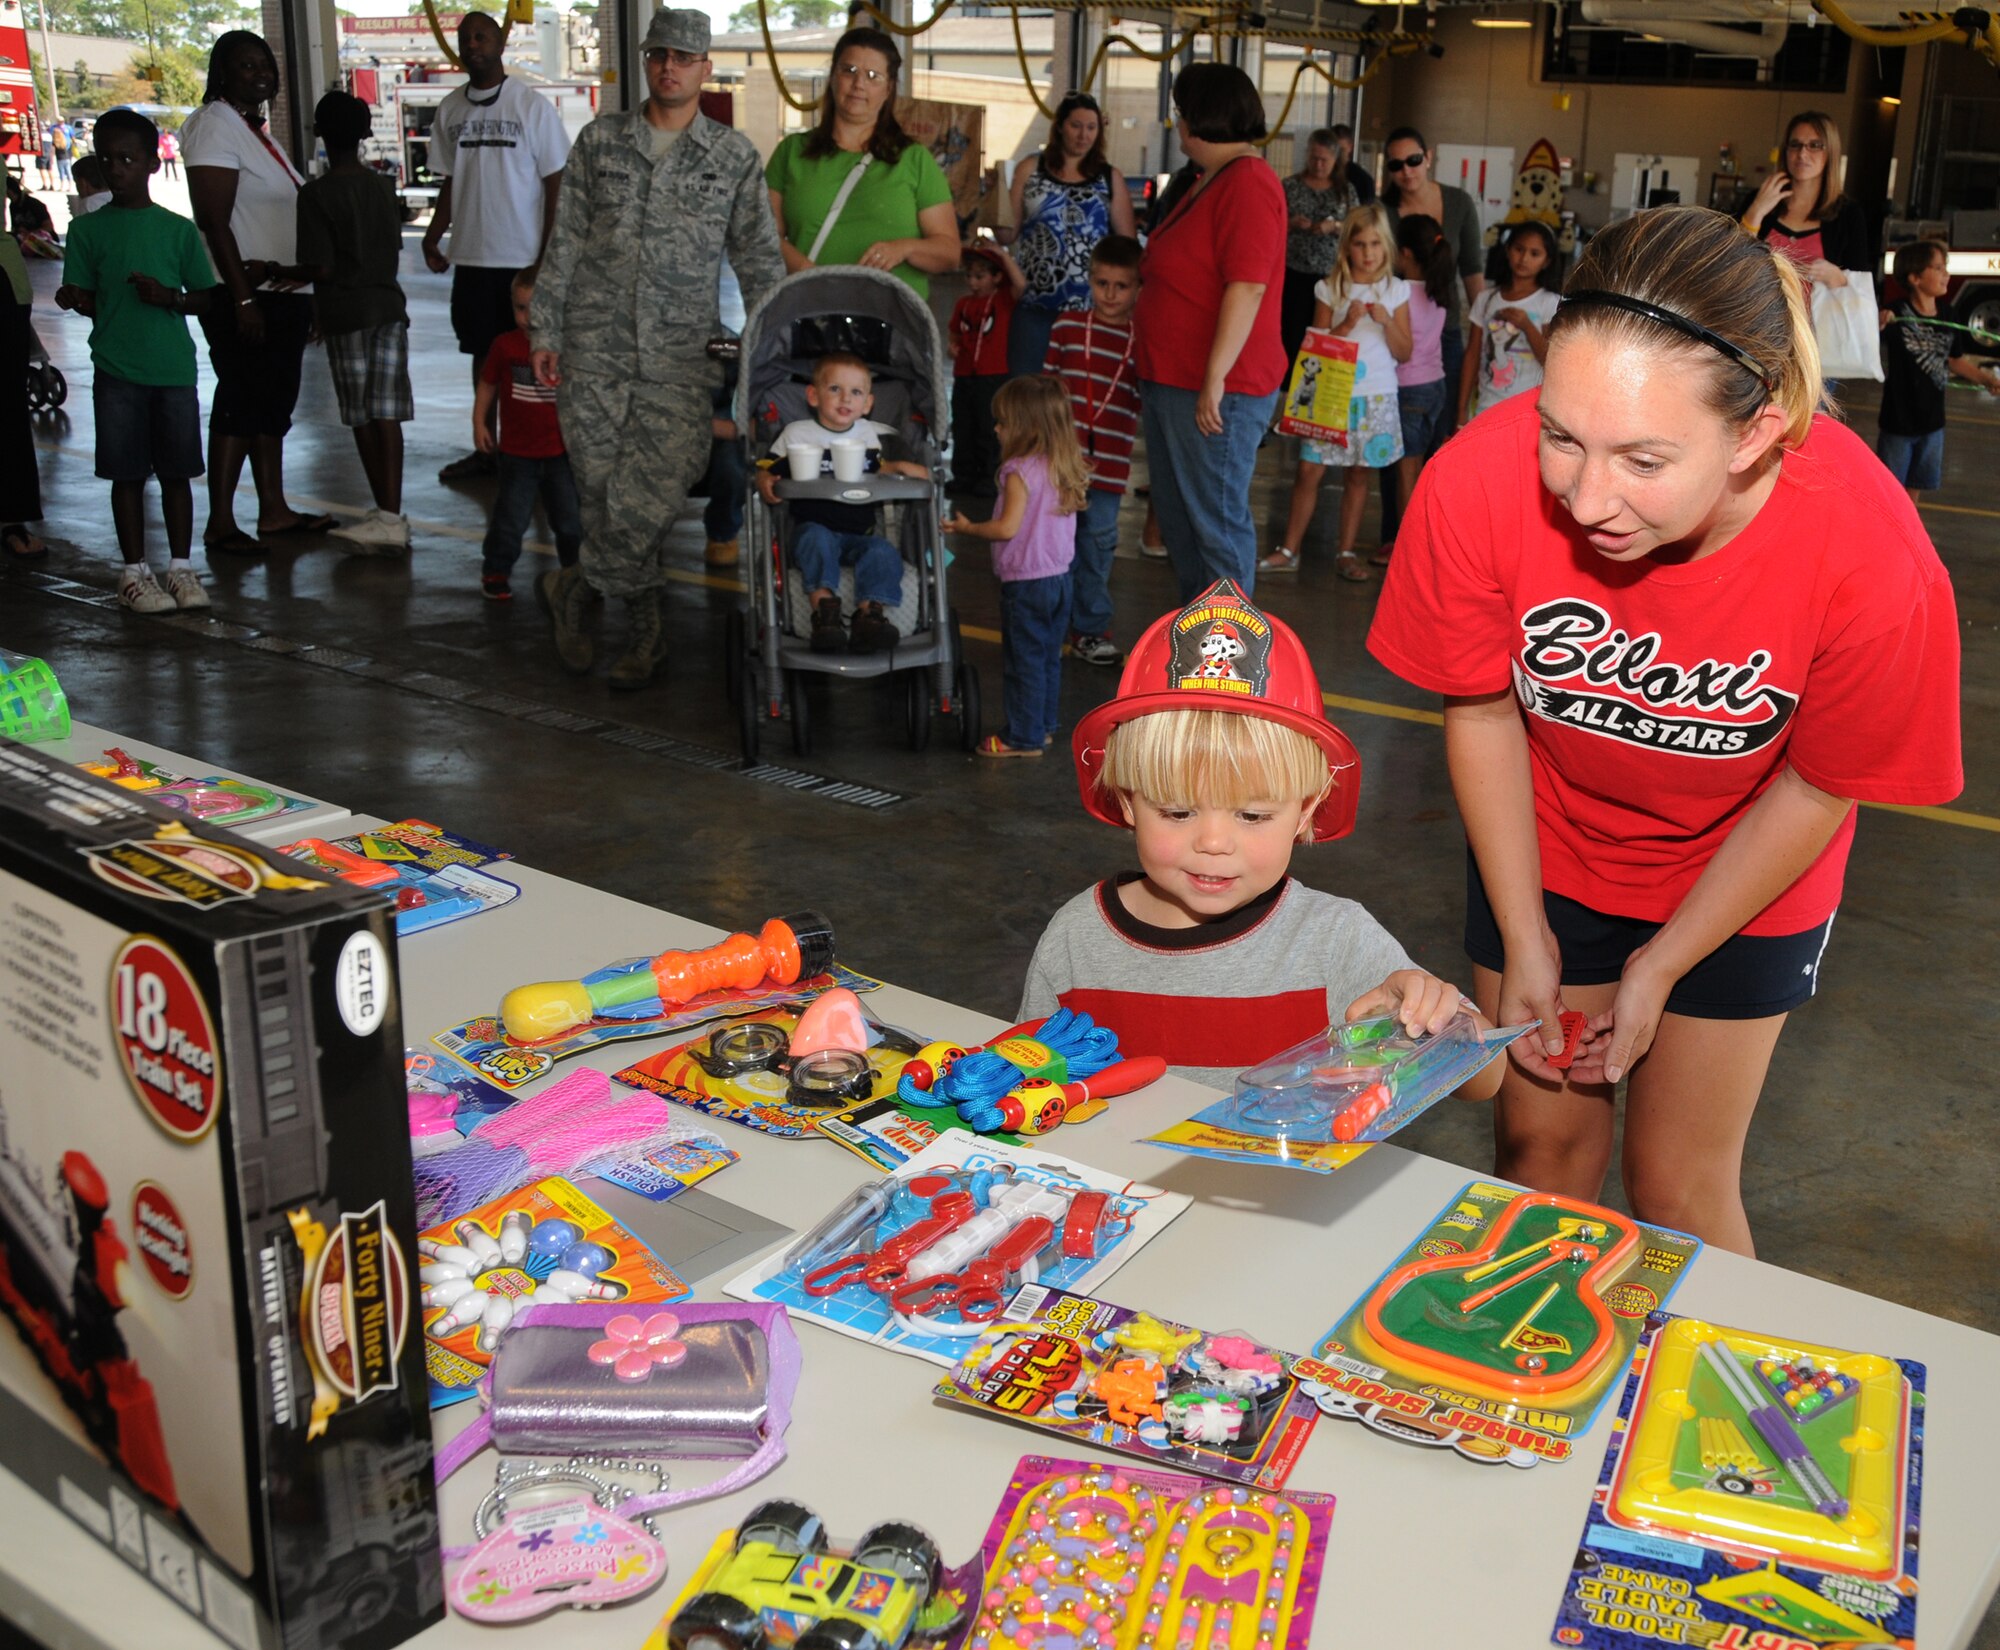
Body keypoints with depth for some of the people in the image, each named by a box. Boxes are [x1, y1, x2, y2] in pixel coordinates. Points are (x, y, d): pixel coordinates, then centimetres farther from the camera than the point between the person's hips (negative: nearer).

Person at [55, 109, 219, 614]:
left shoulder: (179, 229, 5)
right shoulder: (88, 229, 5)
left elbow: (205, 297, 8)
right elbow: (87, 300, 5)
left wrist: (168, 297, -10)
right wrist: (73, 299, -16)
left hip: (174, 369, 0)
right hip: (116, 370, 0)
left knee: (177, 471, 5)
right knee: (127, 473, 4)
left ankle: (181, 567, 15)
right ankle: (134, 572, 12)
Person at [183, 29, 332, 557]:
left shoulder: (255, 127, 17)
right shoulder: (215, 126, -12)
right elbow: (214, 221, -18)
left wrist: (304, 289, 13)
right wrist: (242, 298, -23)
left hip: (281, 291, 9)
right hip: (245, 294, -9)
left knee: (274, 401, 12)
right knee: (241, 402, -7)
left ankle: (274, 510, 19)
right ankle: (220, 524, -2)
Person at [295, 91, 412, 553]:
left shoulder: (316, 194, -11)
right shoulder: (384, 187, 5)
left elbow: (321, 268, -16)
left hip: (346, 313, -4)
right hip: (389, 305, 4)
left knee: (362, 418, 6)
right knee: (387, 414, 1)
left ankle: (388, 514, 12)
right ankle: (391, 515, -4)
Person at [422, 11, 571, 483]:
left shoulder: (531, 105, -5)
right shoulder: (450, 108, 9)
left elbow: (556, 183, -5)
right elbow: (449, 183, 15)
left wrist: (548, 257, -11)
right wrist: (432, 240, 2)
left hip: (524, 258, -4)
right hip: (471, 257, 5)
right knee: (483, 354, 11)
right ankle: (486, 448, 20)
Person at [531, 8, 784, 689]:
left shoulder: (734, 156, 7)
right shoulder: (600, 141, 9)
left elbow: (758, 260, 8)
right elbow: (564, 242, 10)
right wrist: (545, 330, 5)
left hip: (679, 357, -1)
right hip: (594, 349, 1)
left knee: (653, 496, -12)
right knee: (604, 492, -1)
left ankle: (572, 587, 10)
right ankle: (647, 628, 15)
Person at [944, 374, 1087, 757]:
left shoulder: (1020, 471, -18)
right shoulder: (1066, 469, 6)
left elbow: (1008, 528, -21)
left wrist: (967, 527, -8)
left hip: (1025, 582, -8)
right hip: (1060, 577, 8)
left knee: (1023, 661, 0)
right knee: (1048, 657, 17)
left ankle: (1024, 737, 6)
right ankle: (1045, 726, 26)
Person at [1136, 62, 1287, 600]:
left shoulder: (1248, 182, -15)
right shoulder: (1210, 181, 18)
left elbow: (1247, 288, -23)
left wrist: (1214, 380, -26)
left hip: (1214, 392, -11)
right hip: (1171, 383, 11)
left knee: (1216, 521, -3)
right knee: (1178, 518, 17)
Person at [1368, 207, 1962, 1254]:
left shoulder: (1875, 567, -34)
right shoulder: (1478, 484, -32)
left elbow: (1819, 788, -15)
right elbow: (1481, 707, -13)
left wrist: (1660, 968, -8)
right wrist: (1523, 938, -7)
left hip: (1737, 873, -1)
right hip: (1547, 848, 2)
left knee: (1678, 1185, 6)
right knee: (1541, 1138, 13)